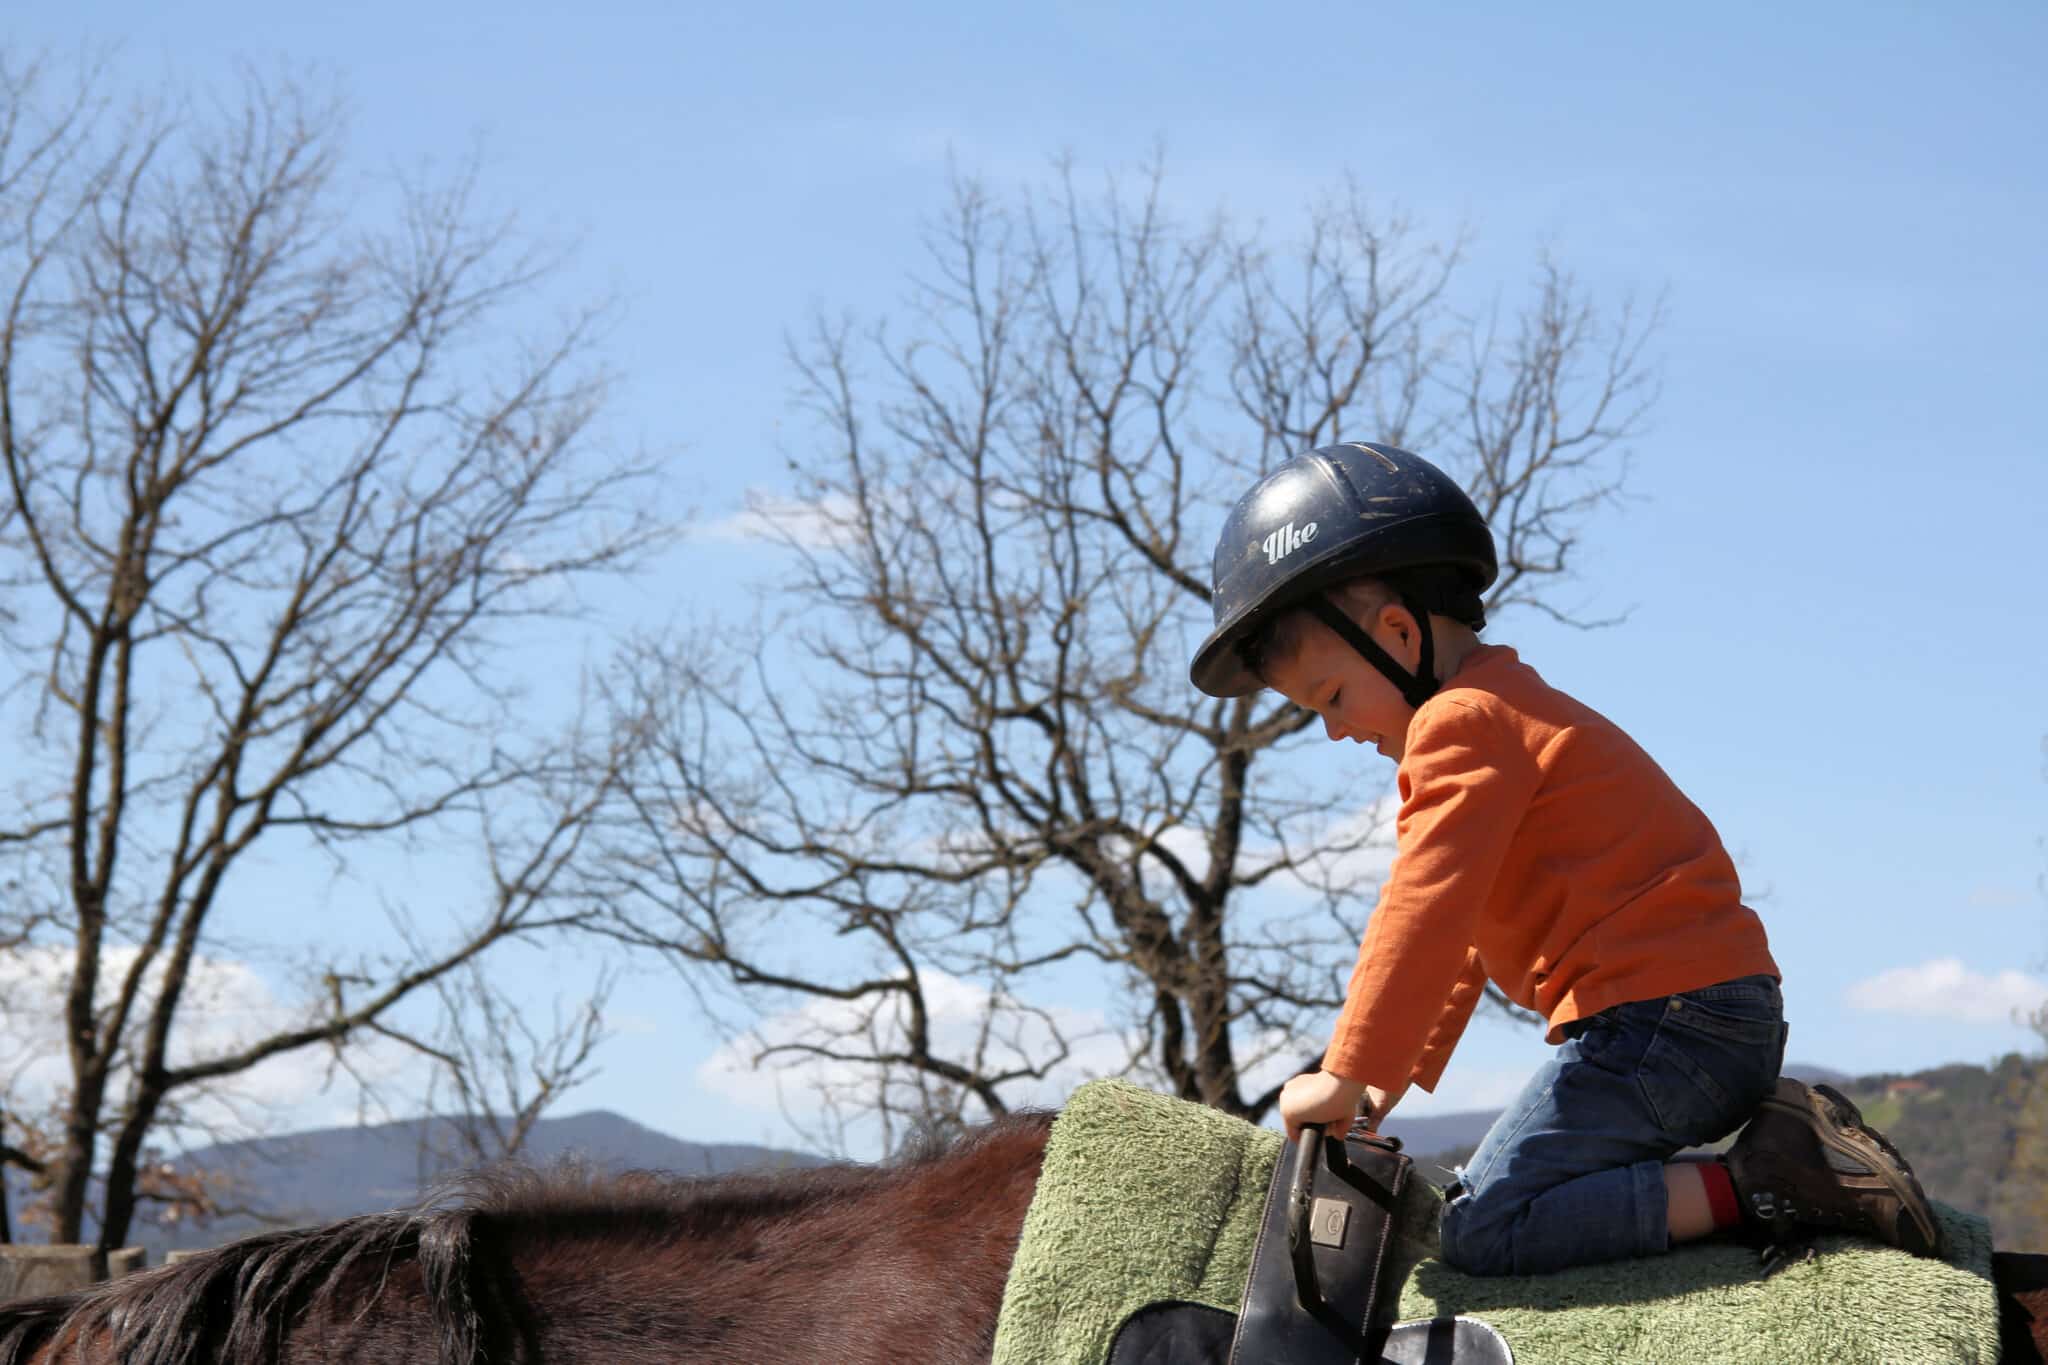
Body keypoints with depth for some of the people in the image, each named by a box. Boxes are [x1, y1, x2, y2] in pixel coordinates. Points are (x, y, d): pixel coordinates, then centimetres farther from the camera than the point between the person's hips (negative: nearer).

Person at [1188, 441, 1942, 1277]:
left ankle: (1749, 1191, -22)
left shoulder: (1462, 724, -9)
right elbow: (1464, 940, 30)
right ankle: (1787, 1149, 6)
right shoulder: (1509, 709, 26)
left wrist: (1348, 1076, -9)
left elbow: (1424, 918, -16)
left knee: (1481, 1233, -15)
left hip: (1661, 1017, -11)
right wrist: (1398, 1075, 27)